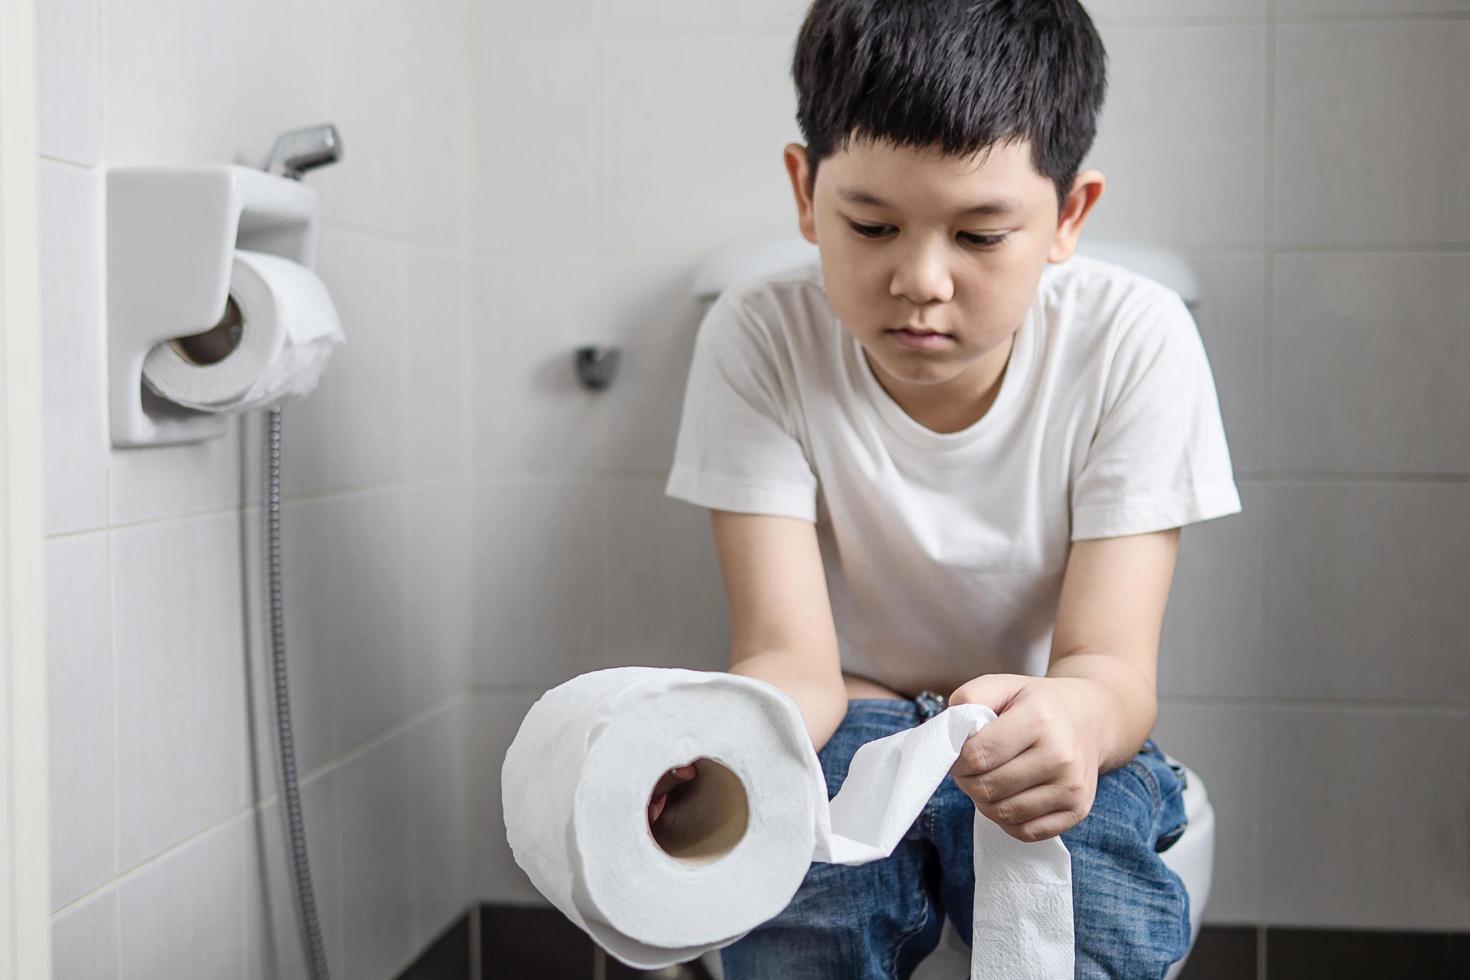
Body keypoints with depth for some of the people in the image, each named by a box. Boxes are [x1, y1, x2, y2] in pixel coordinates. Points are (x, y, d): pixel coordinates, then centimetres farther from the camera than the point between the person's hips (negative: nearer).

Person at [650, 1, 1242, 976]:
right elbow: (793, 657, -19)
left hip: (1044, 746, 0)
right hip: (847, 733, 0)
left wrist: (1076, 716, -45)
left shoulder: (1134, 342, -14)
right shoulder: (760, 343, -13)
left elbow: (1114, 664, -19)